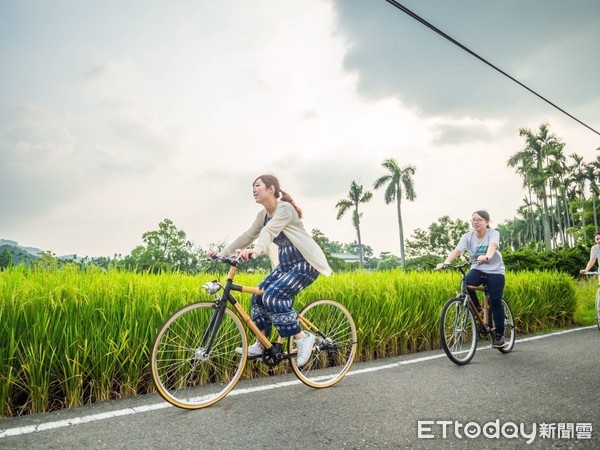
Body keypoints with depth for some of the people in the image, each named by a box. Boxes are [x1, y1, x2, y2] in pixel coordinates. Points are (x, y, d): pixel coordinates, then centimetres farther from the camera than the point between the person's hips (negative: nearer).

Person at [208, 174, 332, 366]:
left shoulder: (284, 208, -17)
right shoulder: (263, 214, 9)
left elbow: (269, 231, -36)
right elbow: (248, 236, 8)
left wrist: (256, 250, -53)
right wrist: (222, 253, 1)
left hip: (305, 263, -9)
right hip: (286, 263, 9)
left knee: (273, 296, -22)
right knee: (258, 296, 0)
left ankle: (303, 338, -7)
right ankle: (260, 345, 13)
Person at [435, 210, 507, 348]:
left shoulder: (493, 233, -12)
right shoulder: (468, 236, -5)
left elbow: (492, 246, -34)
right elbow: (457, 250, -21)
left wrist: (486, 257, -58)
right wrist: (445, 262, -40)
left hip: (495, 271, -2)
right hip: (477, 269, 2)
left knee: (495, 302, -10)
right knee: (466, 282, -30)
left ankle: (499, 335, 5)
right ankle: (476, 307, -4)